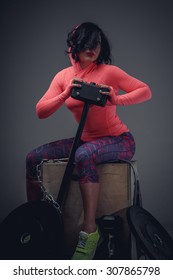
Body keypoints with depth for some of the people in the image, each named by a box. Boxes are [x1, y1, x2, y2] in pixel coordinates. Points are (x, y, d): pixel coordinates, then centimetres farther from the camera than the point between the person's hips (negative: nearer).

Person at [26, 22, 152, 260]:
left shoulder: (109, 71, -11)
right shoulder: (63, 76, 2)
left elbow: (146, 91, -12)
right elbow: (41, 112, -4)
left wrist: (116, 100, -29)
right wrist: (65, 95, -21)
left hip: (118, 140, -5)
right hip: (85, 140, 5)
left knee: (84, 155, -39)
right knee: (33, 158, -9)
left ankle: (90, 230, -30)